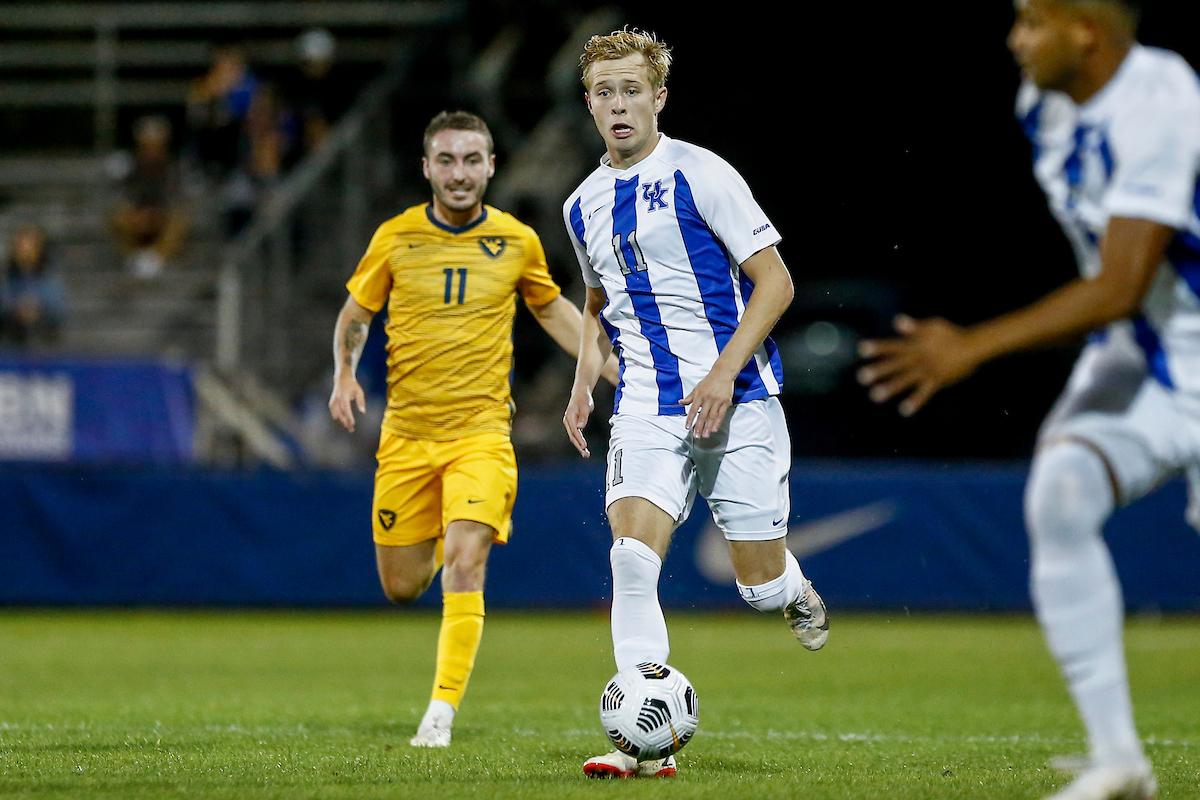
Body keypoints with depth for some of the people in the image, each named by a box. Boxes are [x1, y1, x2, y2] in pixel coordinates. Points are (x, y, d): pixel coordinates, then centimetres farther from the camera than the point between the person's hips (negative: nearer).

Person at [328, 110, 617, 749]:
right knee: (401, 587, 6)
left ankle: (442, 710, -16)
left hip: (481, 433, -1)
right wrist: (344, 374, -6)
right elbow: (354, 317, 13)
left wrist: (618, 374, 14)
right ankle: (442, 538, 42)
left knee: (465, 565, -20)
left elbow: (554, 312, 18)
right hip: (407, 433, 1)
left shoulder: (517, 242, 1)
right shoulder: (395, 238, 0)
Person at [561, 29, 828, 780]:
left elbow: (774, 282, -7)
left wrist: (724, 372, -18)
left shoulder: (700, 175, -7)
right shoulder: (584, 206, 11)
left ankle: (796, 592, 39)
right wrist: (584, 383, 12)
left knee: (760, 587, 0)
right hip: (648, 407, 4)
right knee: (632, 557, -18)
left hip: (737, 399, -4)